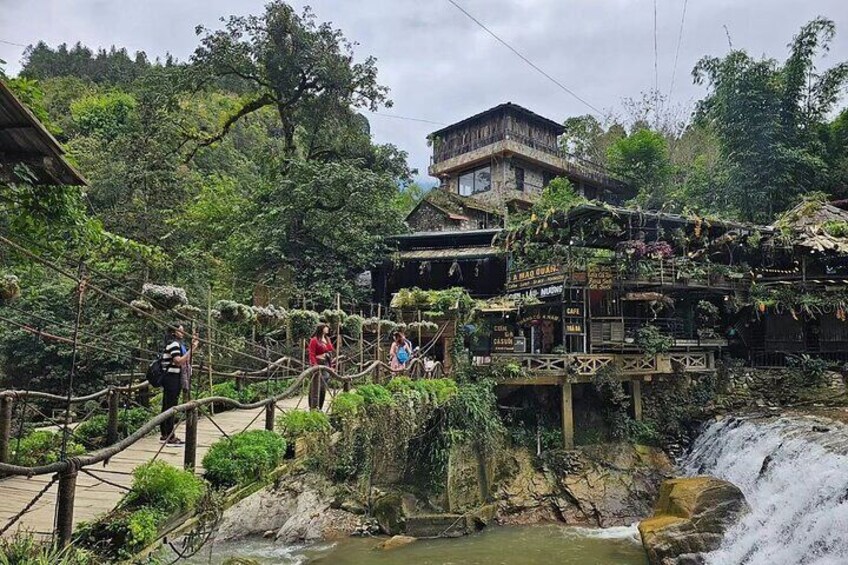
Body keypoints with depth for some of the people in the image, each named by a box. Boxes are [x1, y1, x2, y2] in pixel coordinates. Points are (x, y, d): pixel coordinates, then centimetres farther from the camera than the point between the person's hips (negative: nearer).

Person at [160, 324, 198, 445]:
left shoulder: (178, 344, 17)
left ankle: (164, 435, 21)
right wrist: (191, 349, -24)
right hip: (172, 378, -10)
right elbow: (179, 361, -23)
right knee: (171, 407, -8)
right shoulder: (174, 344, -13)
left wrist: (192, 346, 18)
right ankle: (171, 438, -7)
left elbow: (185, 358, 22)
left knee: (166, 406, 13)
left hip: (170, 378, 10)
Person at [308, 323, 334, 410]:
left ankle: (320, 408, 17)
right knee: (316, 387, -9)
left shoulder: (328, 340, 16)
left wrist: (331, 365, 15)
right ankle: (314, 408, -7)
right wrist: (315, 365, -22)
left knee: (323, 388, 9)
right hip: (318, 364, -7)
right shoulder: (314, 340, -6)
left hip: (326, 365, 7)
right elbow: (312, 354, -13)